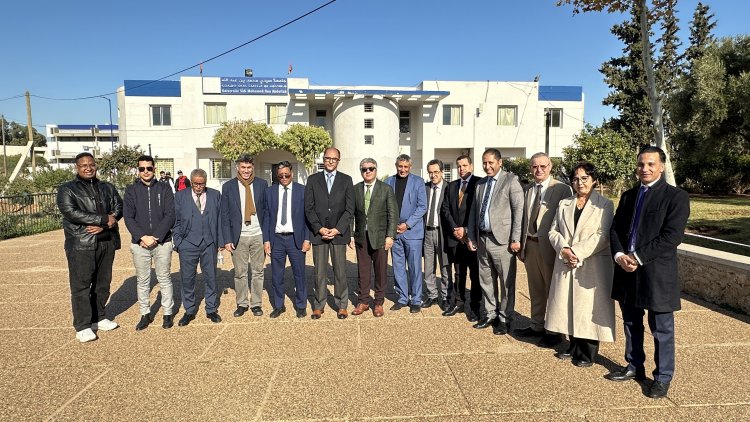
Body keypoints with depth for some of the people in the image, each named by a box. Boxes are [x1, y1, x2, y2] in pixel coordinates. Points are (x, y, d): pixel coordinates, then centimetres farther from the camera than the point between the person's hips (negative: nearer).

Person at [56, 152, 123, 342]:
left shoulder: (108, 188, 14)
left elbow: (118, 208, 4)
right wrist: (104, 219, -16)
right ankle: (82, 326, 6)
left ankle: (99, 318, 25)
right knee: (81, 286, -2)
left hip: (107, 242, 4)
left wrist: (103, 225, -14)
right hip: (81, 244, -4)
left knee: (103, 283, 12)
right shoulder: (67, 190, 1)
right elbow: (71, 212, -13)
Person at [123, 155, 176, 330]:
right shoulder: (131, 190, 4)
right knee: (142, 281, 10)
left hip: (162, 242, -1)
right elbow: (128, 217, -2)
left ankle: (168, 313, 18)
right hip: (139, 243, 1)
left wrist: (156, 237, -14)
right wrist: (142, 237, -14)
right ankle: (145, 314, 23)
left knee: (164, 279, 7)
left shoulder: (164, 188, 2)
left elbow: (170, 215, -5)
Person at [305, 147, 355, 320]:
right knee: (319, 272, 5)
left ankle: (342, 305, 16)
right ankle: (318, 305, 16)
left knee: (340, 271, 4)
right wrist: (319, 228, -8)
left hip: (339, 233, 0)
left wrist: (337, 229, -8)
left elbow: (349, 209, 1)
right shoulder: (313, 180, 8)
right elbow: (308, 208, 3)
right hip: (318, 232, 1)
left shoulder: (346, 180, 6)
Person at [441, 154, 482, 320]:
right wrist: (454, 229, -3)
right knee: (459, 273, 13)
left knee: (475, 274, 3)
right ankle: (458, 303, 23)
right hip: (455, 237, 5)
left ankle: (474, 308, 12)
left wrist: (466, 230, -11)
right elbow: (445, 209, 9)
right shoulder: (452, 186, 14)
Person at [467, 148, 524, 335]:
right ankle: (490, 314, 29)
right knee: (486, 280, 14)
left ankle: (504, 319, 17)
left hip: (502, 240, -6)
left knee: (507, 282, 3)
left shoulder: (511, 180, -5)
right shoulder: (480, 184, 14)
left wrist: (515, 239, -14)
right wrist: (471, 237, 12)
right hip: (482, 239, 6)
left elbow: (518, 211, -10)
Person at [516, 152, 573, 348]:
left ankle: (554, 331, 20)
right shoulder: (528, 190, 12)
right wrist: (521, 244, 10)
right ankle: (537, 325, 32)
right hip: (530, 244, 6)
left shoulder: (562, 189, -8)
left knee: (553, 289, 7)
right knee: (535, 290, 17)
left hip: (549, 246, -6)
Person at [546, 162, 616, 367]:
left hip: (592, 266, -4)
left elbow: (602, 236, -11)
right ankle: (574, 347, 28)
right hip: (566, 264, 5)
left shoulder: (605, 205, -2)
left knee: (589, 308, 2)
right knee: (569, 305, 11)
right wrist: (564, 249, -10)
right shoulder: (564, 204, 13)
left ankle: (587, 354, 16)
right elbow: (554, 231, 7)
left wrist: (577, 252, -18)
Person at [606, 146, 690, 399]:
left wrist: (638, 257, -18)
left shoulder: (676, 197, -5)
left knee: (661, 329, 7)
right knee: (631, 324, 17)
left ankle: (663, 378, 22)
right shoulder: (628, 196, 13)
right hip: (627, 271, 6)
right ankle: (634, 367, 34)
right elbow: (615, 229, 8)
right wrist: (619, 255, -10)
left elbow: (671, 236, -15)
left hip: (657, 273, -5)